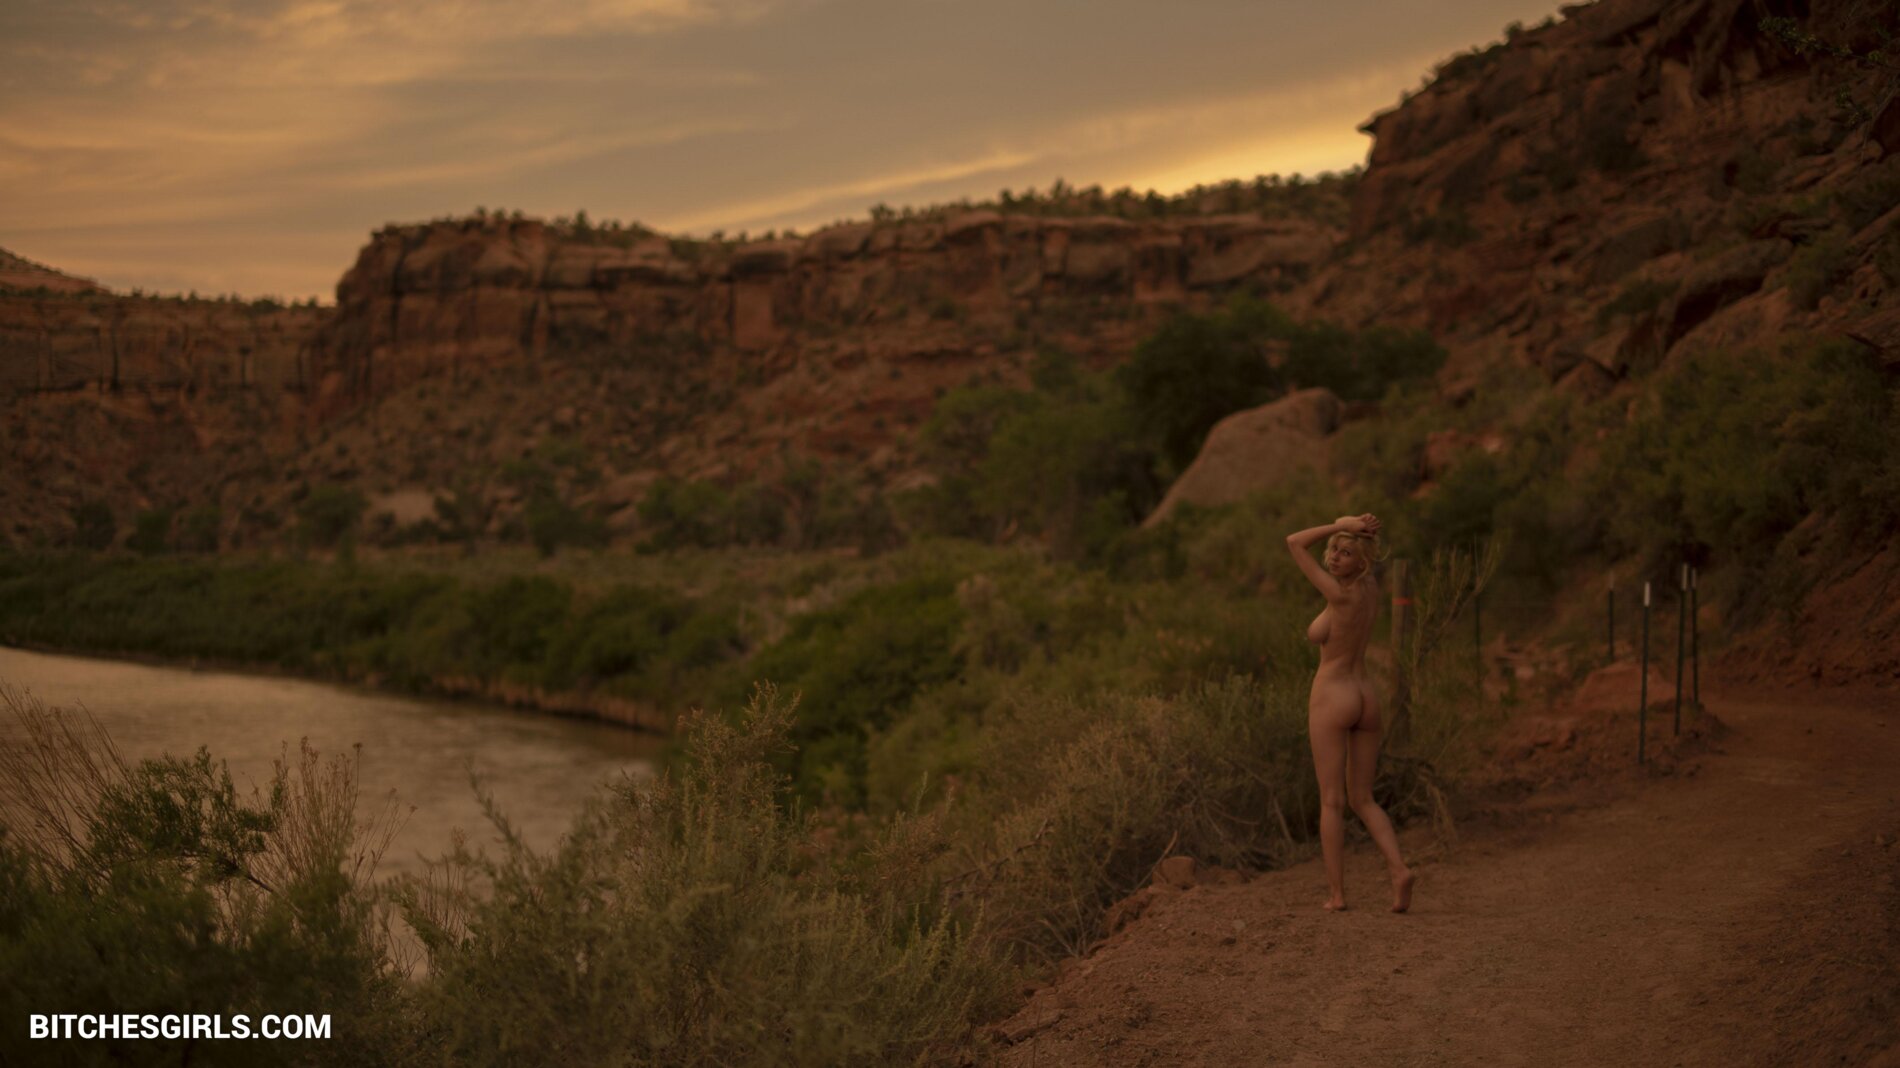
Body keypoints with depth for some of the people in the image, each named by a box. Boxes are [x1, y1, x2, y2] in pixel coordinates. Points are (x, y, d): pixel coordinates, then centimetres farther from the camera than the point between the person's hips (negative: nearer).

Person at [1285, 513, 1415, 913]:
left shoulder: (1342, 594, -18)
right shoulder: (1370, 585, 3)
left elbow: (1293, 542, -14)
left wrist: (1344, 526, -15)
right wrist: (1346, 527, -2)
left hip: (1332, 699, -7)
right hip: (1366, 699, 7)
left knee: (1332, 801, 2)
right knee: (1362, 800, 12)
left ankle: (1337, 892, 3)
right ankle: (1399, 869, -8)